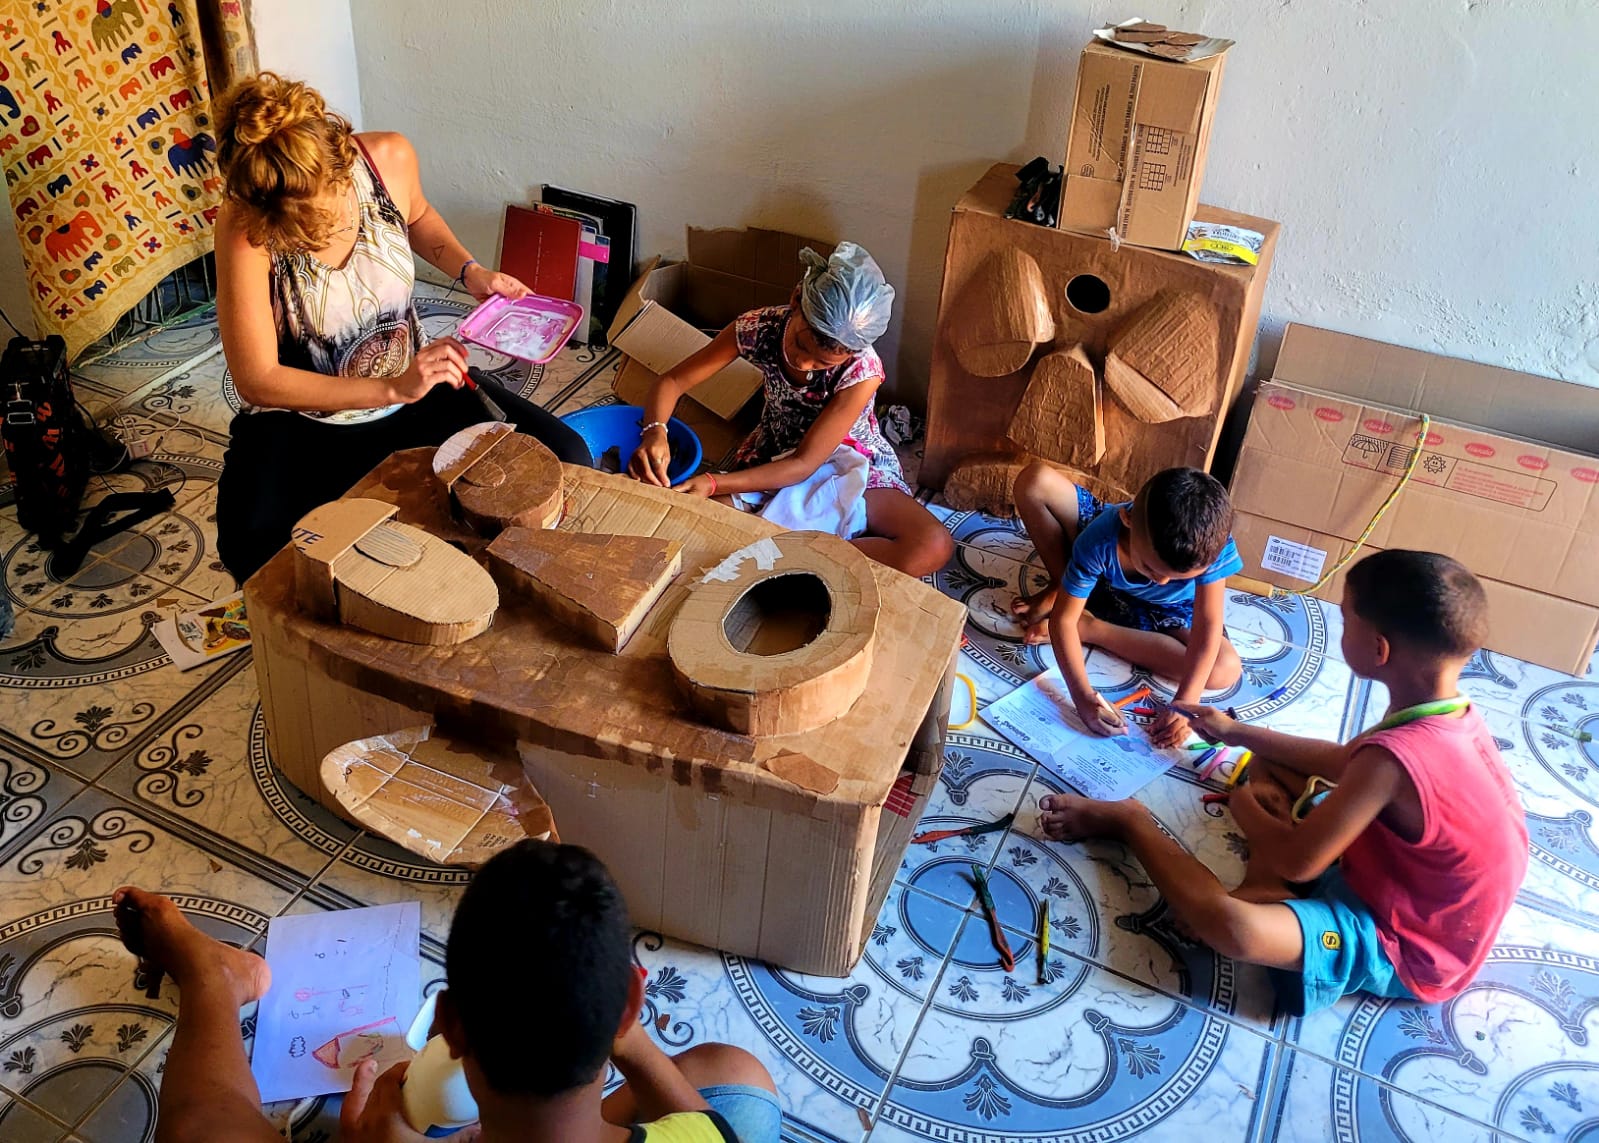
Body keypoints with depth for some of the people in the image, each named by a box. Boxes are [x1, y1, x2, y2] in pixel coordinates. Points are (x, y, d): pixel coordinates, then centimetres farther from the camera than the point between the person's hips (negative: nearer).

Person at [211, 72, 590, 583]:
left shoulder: (390, 158, -15)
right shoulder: (243, 227, -25)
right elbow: (256, 380, -22)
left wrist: (470, 271, -6)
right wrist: (392, 390, -27)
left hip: (415, 384, 4)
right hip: (304, 418, -4)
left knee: (566, 459, -13)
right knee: (258, 552, -33)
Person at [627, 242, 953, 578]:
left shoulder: (862, 370, -30)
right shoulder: (759, 328, -23)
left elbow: (804, 464, -27)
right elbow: (672, 381, -14)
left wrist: (714, 484, -37)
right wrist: (655, 433, -37)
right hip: (773, 457, 2)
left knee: (933, 548, -30)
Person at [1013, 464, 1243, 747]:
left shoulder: (1211, 545, -40)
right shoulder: (1100, 541, -41)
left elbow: (1208, 628, -35)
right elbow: (1063, 618, -36)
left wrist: (1185, 705, -43)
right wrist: (1083, 696, -46)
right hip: (1102, 579, -2)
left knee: (1226, 670, -26)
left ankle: (1089, 628, -14)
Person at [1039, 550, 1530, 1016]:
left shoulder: (1395, 756, -35)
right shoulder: (1452, 713, -6)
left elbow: (1296, 862, -26)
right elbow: (1345, 762, 13)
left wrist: (1245, 807, -5)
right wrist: (1235, 733, 19)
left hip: (1406, 950, -9)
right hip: (1406, 884, 9)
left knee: (1231, 924, -33)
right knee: (1266, 768, 15)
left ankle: (1128, 821, -9)